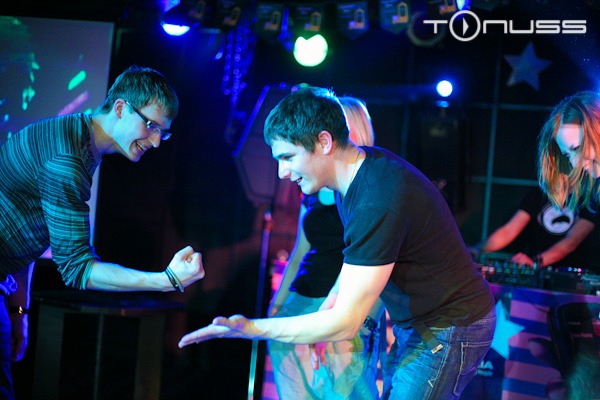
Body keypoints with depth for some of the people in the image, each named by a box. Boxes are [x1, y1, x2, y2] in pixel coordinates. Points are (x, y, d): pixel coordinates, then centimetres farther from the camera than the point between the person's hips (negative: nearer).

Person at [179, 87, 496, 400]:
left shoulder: (377, 201, -31)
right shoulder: (355, 172, 0)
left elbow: (345, 324, -29)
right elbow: (359, 257, 18)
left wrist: (251, 328, -27)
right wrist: (326, 308, 7)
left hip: (448, 329, -9)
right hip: (415, 323, 9)